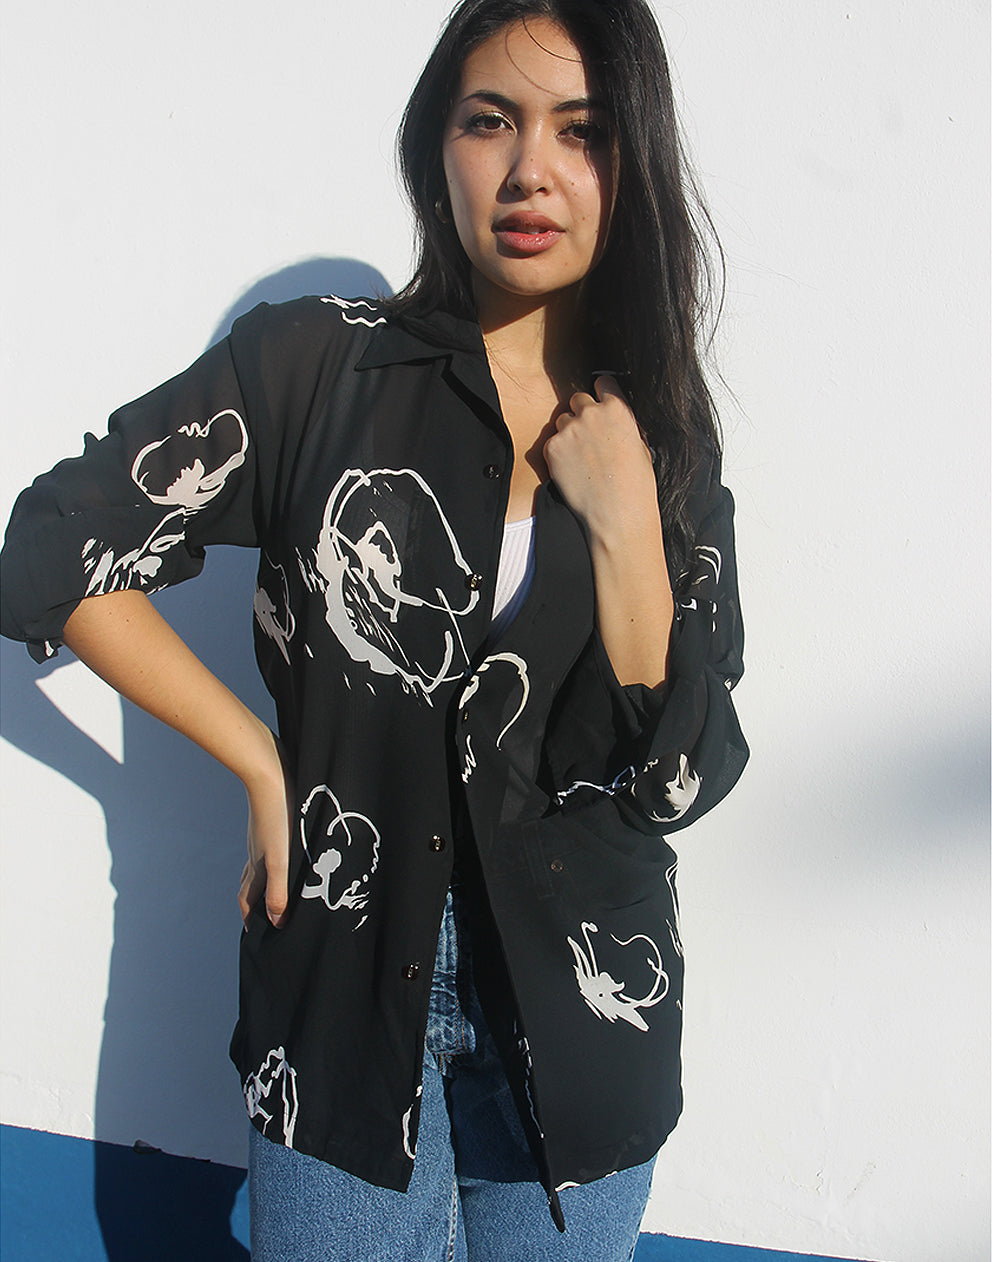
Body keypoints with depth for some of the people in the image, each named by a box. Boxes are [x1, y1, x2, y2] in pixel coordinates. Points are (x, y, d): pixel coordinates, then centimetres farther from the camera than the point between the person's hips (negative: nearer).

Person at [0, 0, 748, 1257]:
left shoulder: (666, 440, -1)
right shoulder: (317, 364, -7)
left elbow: (679, 775, -7)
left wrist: (622, 519, -17)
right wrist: (264, 766, -6)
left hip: (579, 1004, 2)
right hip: (345, 977, -1)